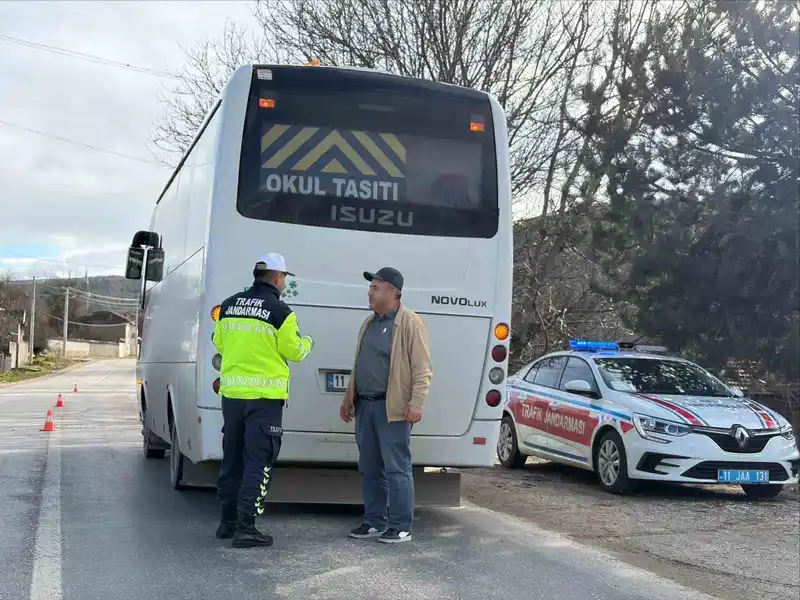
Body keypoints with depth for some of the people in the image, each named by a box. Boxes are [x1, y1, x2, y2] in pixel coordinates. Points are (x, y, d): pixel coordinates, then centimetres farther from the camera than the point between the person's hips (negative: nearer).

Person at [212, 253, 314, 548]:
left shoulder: (229, 305, 5)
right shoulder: (280, 311, -10)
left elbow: (219, 343, 15)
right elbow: (293, 351, -3)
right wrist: (307, 342, 19)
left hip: (232, 392, 6)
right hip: (264, 396, -6)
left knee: (232, 458, 16)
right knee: (258, 462, 0)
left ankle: (228, 521, 25)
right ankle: (246, 527, -2)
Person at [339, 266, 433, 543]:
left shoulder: (410, 323, -8)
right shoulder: (369, 323, 17)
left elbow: (422, 369, -13)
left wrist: (416, 402, -20)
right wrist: (349, 398, 22)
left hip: (393, 408, -8)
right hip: (365, 406, 8)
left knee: (396, 469, -4)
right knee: (370, 469, 13)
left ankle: (401, 527, 2)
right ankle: (374, 522, 22)